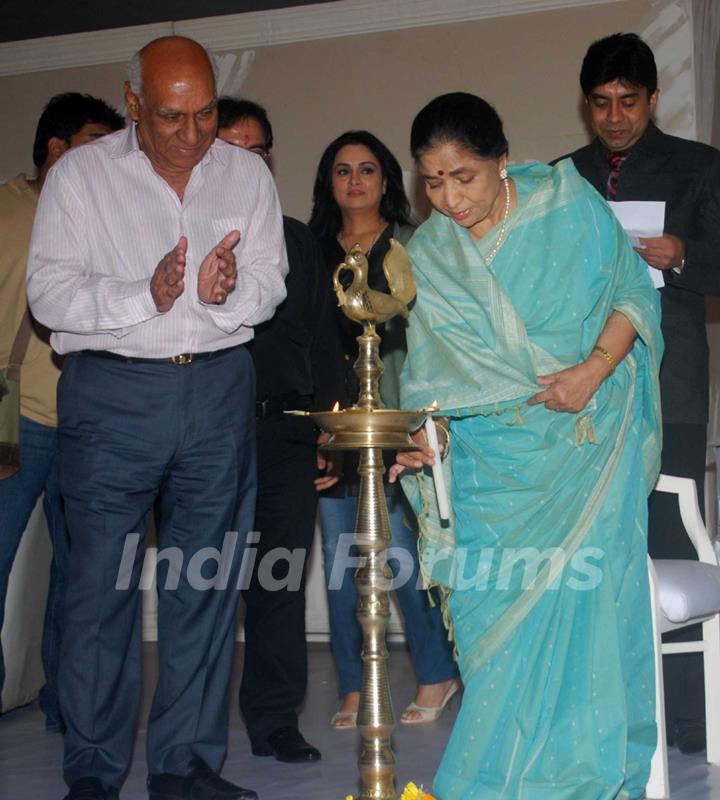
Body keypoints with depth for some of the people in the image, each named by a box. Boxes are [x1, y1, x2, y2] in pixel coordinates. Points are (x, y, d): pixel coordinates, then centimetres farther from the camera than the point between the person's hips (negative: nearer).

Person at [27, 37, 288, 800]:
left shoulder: (246, 174, 8)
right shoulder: (81, 174, 0)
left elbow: (270, 280, 4)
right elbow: (50, 293, -6)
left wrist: (228, 290, -18)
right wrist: (146, 296, -19)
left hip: (218, 391, 3)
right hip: (112, 393, -3)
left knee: (205, 582, 6)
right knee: (101, 584, -2)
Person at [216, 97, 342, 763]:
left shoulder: (296, 239, 19)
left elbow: (320, 335, 19)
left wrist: (327, 414, 11)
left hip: (287, 429, 3)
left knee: (281, 577, 2)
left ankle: (275, 718, 10)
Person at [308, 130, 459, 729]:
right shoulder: (314, 249, 14)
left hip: (392, 415, -3)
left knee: (398, 542, -8)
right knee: (339, 552, 2)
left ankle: (436, 673, 9)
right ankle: (353, 688, 10)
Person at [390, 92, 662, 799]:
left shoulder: (569, 204, -3)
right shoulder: (427, 254, 4)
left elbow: (635, 295, 1)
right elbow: (429, 369, 3)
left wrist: (593, 370, -14)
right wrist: (424, 438, -16)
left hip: (588, 440, -2)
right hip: (491, 456, 2)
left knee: (578, 599, -7)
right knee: (492, 612, -3)